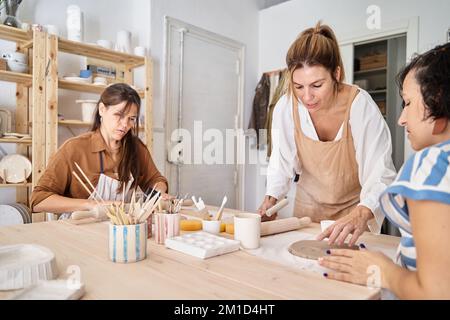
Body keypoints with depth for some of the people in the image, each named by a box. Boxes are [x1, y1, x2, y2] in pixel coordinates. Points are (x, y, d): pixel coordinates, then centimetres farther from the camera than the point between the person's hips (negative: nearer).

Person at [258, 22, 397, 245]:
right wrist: (271, 198, -24)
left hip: (354, 206, -2)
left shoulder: (360, 105, -27)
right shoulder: (286, 106, -19)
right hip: (308, 204, 3)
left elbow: (381, 174, -29)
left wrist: (362, 213, -48)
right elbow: (282, 162, -8)